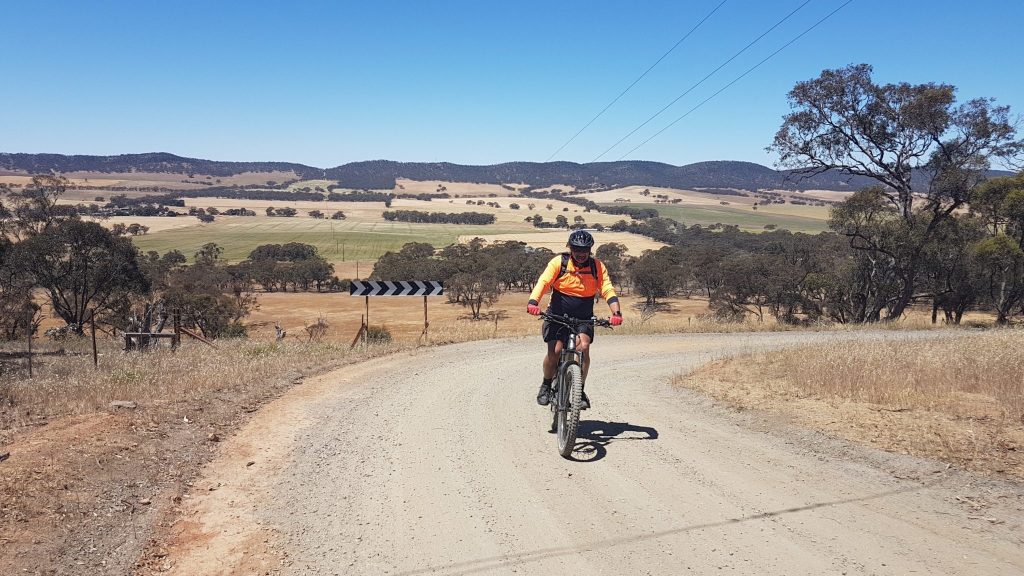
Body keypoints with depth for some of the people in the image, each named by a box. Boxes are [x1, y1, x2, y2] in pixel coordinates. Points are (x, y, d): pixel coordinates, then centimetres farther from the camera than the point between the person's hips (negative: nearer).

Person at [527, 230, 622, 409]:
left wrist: (616, 312, -28)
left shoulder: (597, 266, -5)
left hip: (584, 319, 1)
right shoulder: (559, 262, -9)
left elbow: (608, 290, -11)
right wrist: (533, 302, -38)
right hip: (557, 315, -1)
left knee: (584, 347, -22)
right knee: (554, 351, -15)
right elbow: (543, 282, -20)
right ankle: (546, 386, 13)